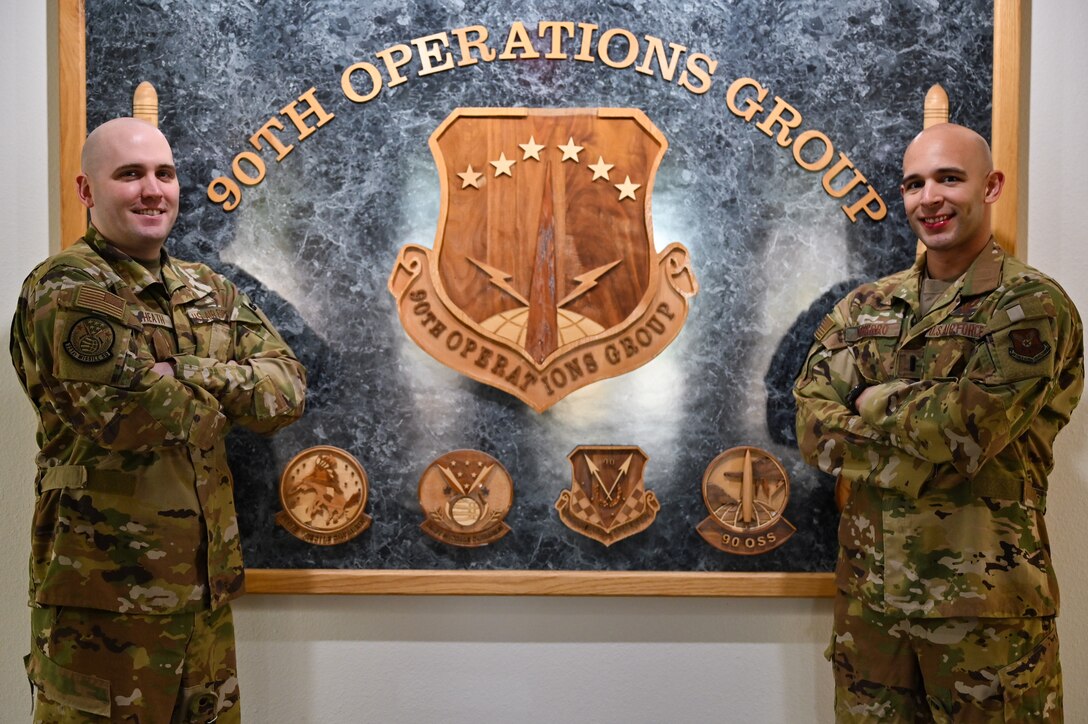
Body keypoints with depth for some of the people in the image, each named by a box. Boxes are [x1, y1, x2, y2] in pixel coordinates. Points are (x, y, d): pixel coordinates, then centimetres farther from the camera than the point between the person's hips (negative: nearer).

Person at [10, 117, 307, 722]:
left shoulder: (209, 292, 10)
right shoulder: (67, 290, -12)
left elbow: (289, 391, -1)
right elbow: (134, 413, -25)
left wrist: (186, 373, -15)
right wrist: (229, 390, -7)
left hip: (207, 583, 7)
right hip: (106, 596, -7)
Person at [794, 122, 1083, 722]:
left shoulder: (1032, 306, -7)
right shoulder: (864, 308, 8)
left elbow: (964, 427, -21)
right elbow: (813, 430, -3)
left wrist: (874, 401, -6)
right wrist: (928, 438, -13)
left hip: (984, 604, -4)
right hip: (869, 594, 5)